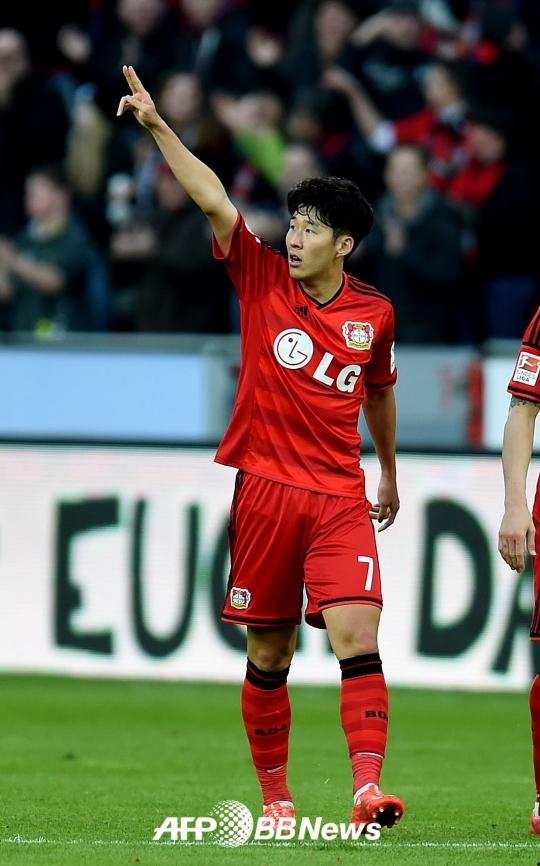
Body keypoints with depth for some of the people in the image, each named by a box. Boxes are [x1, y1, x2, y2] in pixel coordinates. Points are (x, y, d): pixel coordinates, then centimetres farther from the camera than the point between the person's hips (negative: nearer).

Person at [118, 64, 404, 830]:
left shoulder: (374, 314, 6)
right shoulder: (263, 281, 1)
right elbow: (214, 201, -9)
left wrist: (390, 475, 33)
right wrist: (157, 126, -19)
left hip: (341, 497, 0)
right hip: (264, 488, 0)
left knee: (357, 636, -16)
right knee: (268, 652, 5)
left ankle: (368, 789, -22)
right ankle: (274, 796, 17)